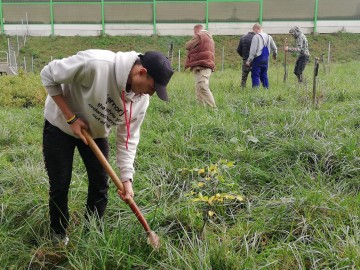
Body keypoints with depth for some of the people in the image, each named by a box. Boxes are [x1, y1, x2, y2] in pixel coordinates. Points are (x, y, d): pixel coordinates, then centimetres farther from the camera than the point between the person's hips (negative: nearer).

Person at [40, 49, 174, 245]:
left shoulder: (141, 98, -19)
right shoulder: (95, 63, -38)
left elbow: (128, 138, -11)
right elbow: (48, 75, -25)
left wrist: (127, 178, -19)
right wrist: (71, 118, -25)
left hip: (96, 133, 5)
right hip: (60, 126, -4)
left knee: (100, 184, 4)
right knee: (60, 186, 2)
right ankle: (58, 235, 26)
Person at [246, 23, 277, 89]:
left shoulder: (256, 37, -10)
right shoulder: (269, 37, 10)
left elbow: (253, 50, -15)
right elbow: (274, 48, 20)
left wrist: (249, 60, -11)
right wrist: (275, 55, 40)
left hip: (258, 59, -7)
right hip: (266, 59, 7)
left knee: (255, 76, -3)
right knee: (264, 75, 15)